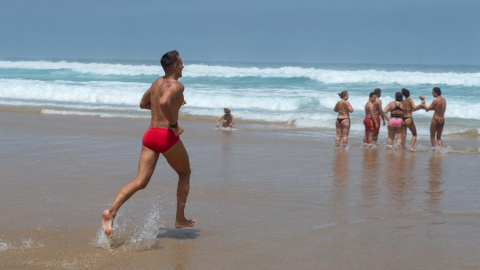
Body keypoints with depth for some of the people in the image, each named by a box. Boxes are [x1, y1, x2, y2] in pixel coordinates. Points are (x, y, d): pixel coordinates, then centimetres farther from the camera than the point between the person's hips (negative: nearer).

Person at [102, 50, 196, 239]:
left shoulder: (156, 83, 16)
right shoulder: (177, 85, -9)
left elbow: (143, 103, 31)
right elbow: (164, 102, -30)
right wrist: (174, 125, -18)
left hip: (150, 135, 6)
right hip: (167, 136, -6)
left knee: (140, 181, -2)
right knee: (184, 173, 18)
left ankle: (111, 212, -22)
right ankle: (180, 219, 23)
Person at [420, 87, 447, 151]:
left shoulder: (436, 100, -15)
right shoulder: (444, 100, 8)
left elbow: (427, 109, -11)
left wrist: (423, 101, -2)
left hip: (436, 119, -7)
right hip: (442, 120, 7)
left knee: (432, 136, 6)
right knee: (439, 137, 15)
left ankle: (433, 149, 2)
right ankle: (441, 150, 3)